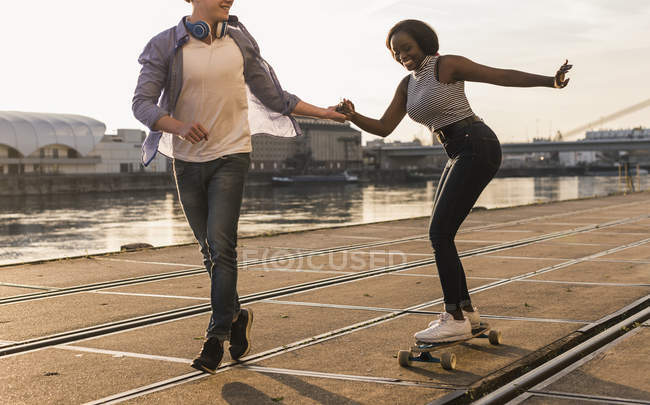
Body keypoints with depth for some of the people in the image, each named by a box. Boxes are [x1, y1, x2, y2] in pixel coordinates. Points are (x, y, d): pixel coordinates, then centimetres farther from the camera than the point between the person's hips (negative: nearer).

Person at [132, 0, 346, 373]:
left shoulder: (240, 43, 2)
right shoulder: (165, 46, -4)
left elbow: (273, 97, 11)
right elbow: (143, 103, -12)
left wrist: (325, 113, 9)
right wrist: (179, 126, -32)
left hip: (231, 156, -1)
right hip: (187, 160, 1)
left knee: (221, 245, -14)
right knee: (210, 250, 9)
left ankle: (217, 336, -7)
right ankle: (236, 317, 30)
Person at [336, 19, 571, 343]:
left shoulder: (447, 64, -6)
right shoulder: (408, 85, 16)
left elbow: (502, 76, -9)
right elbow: (383, 128, 12)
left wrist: (550, 81, -21)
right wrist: (353, 116, -7)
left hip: (477, 148, -9)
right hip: (461, 156, 9)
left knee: (440, 234, -12)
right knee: (439, 235, 11)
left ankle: (455, 320, -7)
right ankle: (465, 309, 22)